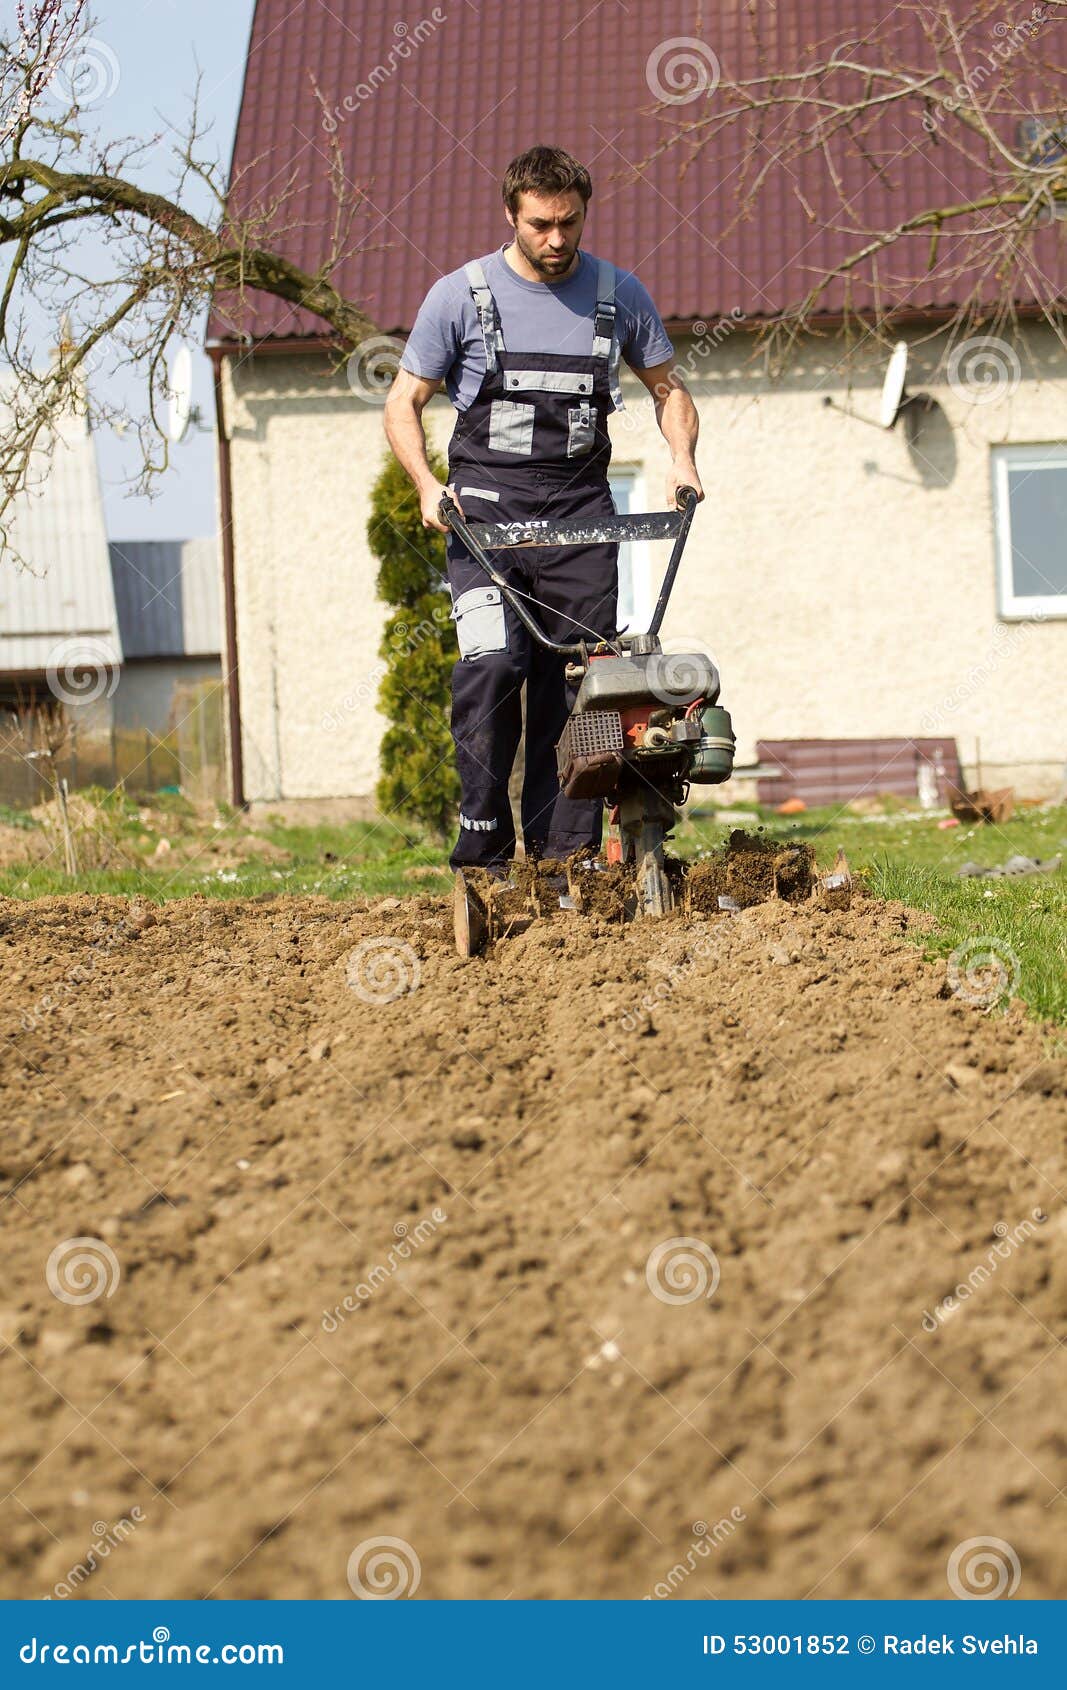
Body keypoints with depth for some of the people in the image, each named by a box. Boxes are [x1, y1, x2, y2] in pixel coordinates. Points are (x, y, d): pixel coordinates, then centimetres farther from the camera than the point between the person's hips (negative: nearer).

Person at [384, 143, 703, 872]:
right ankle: (483, 851, -13)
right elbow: (404, 402, 7)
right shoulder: (461, 296, 1)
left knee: (575, 686, 0)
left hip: (579, 510, 2)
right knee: (492, 664, -19)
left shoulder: (619, 294, 8)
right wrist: (428, 485, -10)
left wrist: (682, 459, 1)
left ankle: (566, 855, 5)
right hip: (486, 504, -2)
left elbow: (669, 386, 20)